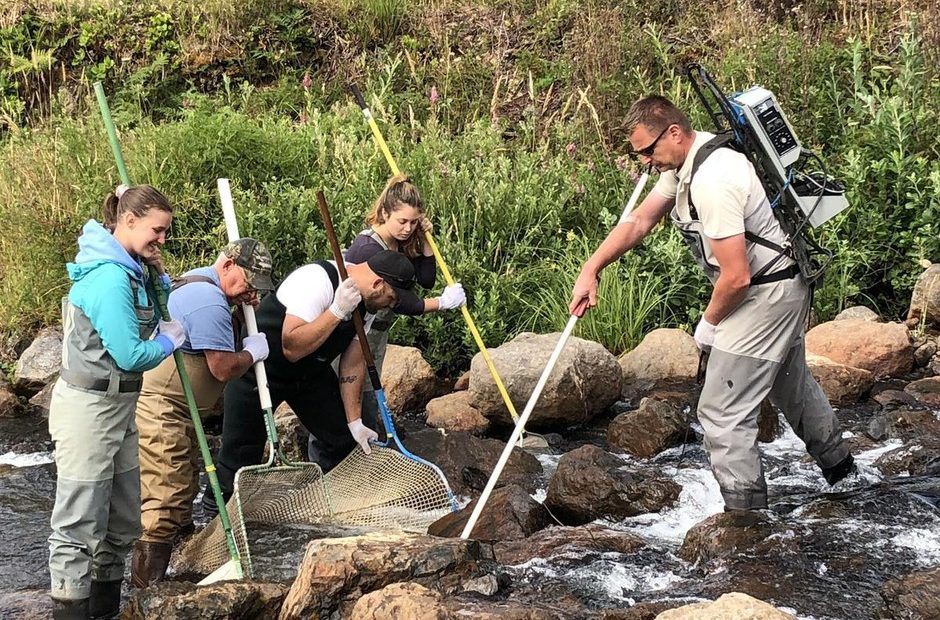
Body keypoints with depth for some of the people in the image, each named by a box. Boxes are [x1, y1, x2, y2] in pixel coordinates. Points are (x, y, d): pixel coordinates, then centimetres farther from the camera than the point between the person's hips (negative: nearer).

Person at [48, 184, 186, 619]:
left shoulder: (129, 270, 9)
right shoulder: (109, 277, -22)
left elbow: (152, 319, 22)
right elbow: (130, 355, -22)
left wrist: (158, 275, 7)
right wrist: (171, 340, -4)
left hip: (118, 407, 10)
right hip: (88, 408, -10)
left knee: (122, 522, 16)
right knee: (79, 526, -4)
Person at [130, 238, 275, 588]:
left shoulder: (198, 281, 14)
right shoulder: (210, 302, -21)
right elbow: (224, 368, -23)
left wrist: (243, 307, 9)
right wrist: (253, 352, -3)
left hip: (173, 411, 12)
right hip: (159, 411, -12)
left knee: (184, 489, 19)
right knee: (164, 505, -13)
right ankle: (146, 591, -12)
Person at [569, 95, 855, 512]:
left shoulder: (712, 182, -31)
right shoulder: (683, 163, 1)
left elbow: (736, 276, -30)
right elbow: (639, 221, 9)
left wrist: (709, 323, -13)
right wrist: (591, 269, 0)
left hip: (767, 295, -11)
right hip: (785, 290, 11)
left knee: (722, 411, -8)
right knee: (792, 385, 30)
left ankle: (745, 512, -3)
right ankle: (837, 466, 51)